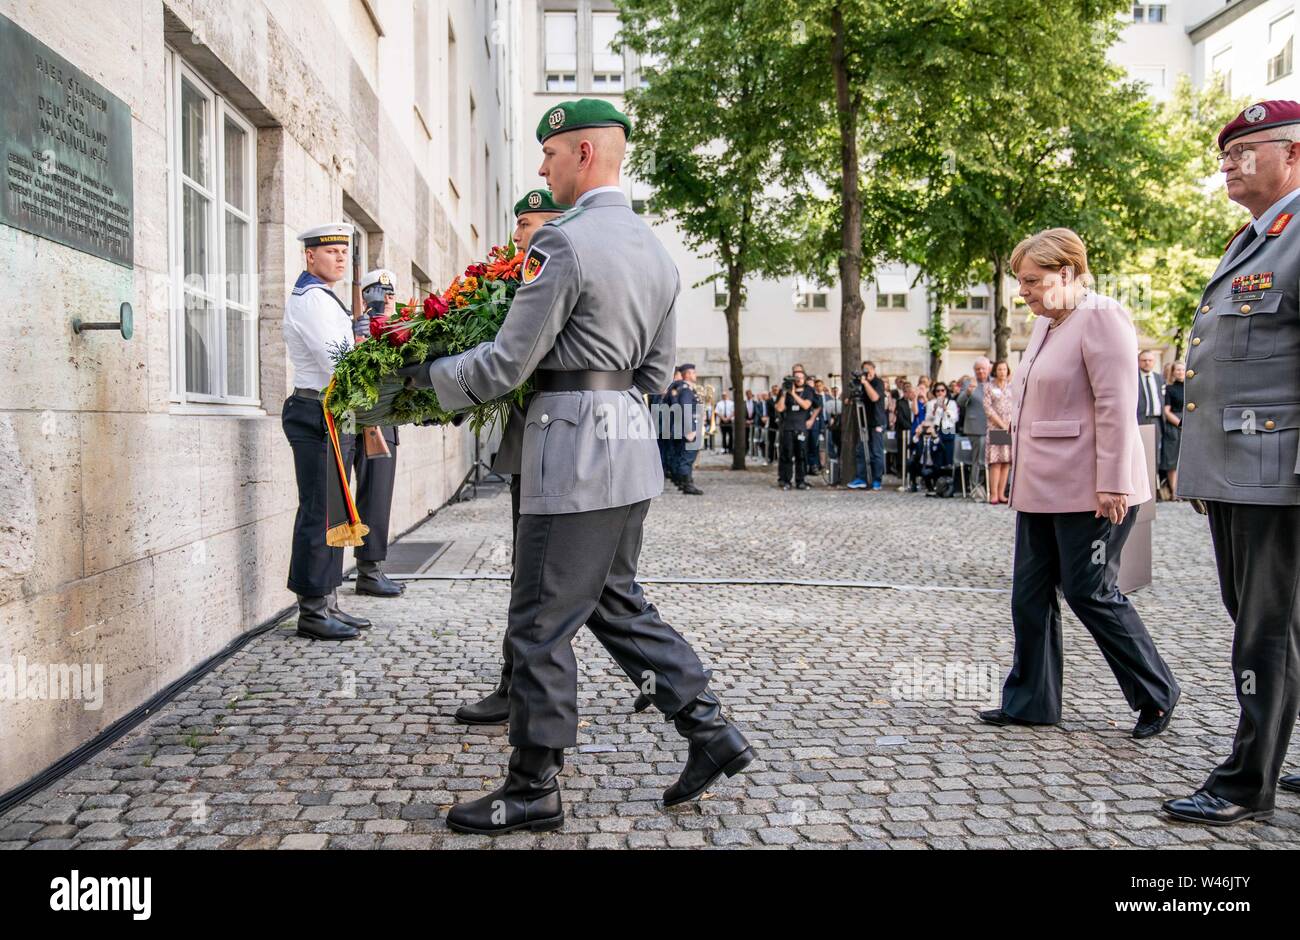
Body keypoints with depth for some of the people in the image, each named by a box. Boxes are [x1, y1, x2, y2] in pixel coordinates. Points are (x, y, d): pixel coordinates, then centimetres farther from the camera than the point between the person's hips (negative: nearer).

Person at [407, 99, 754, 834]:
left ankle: (534, 792, 14)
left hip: (574, 452, -9)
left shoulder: (565, 241, -13)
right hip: (632, 447, 9)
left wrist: (434, 376, 3)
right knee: (617, 600, 20)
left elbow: (508, 362, -13)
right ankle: (712, 735, 22)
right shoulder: (657, 250, 14)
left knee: (542, 623, 2)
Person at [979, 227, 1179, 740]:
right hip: (1041, 488, 9)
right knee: (1031, 593, 10)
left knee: (1090, 593, -1)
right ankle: (1029, 701, 20)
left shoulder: (1101, 318, -11)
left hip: (1087, 490, -9)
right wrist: (1021, 476, 17)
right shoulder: (1046, 324, 16)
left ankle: (1155, 694, 18)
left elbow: (1116, 406, -17)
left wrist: (1112, 484, -20)